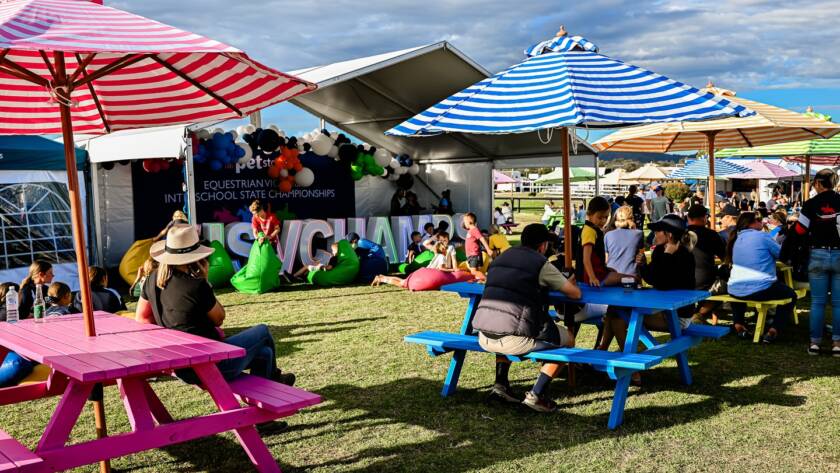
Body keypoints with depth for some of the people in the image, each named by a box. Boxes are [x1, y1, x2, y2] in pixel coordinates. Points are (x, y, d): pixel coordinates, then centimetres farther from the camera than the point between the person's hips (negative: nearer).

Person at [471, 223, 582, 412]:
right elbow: (576, 293, 5)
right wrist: (571, 282, 29)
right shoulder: (541, 264, 1)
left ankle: (501, 382, 25)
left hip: (484, 338, 6)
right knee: (568, 339, 15)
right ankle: (536, 395, 6)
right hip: (513, 340, -6)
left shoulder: (501, 257, 19)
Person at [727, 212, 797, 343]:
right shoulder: (762, 236, -5)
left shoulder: (736, 238, 14)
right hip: (761, 290, -6)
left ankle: (738, 325, 28)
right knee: (791, 295, 21)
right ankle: (773, 331, 6)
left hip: (734, 291, 6)